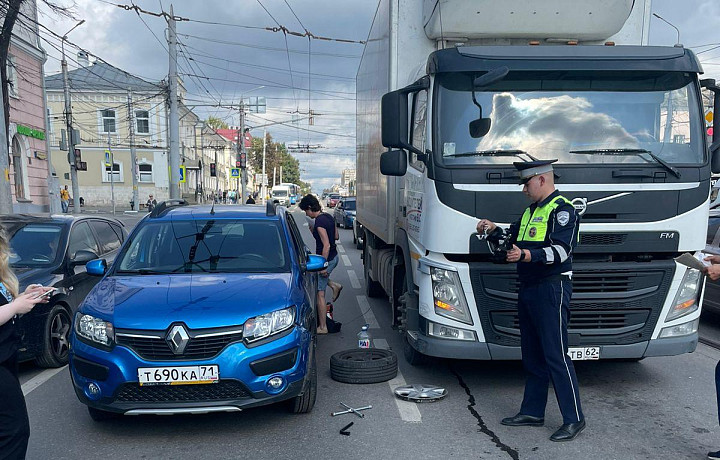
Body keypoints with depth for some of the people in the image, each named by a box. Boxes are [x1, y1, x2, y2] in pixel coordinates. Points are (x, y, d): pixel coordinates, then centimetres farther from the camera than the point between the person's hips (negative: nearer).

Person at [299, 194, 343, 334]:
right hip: (334, 257, 9)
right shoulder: (328, 216, 6)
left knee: (319, 294, -1)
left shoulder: (319, 222, -22)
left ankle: (323, 327, 6)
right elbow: (336, 236, 18)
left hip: (327, 259, -9)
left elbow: (326, 245, -26)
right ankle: (334, 286, 24)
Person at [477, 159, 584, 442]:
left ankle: (574, 418, 4)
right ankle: (532, 412, 24)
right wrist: (495, 230, 13)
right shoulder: (532, 210, 21)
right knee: (532, 354, 14)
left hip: (552, 290, -10)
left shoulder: (561, 210, -10)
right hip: (528, 289, 10)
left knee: (556, 355, -7)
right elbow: (516, 237, 30)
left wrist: (529, 255, -36)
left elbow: (561, 250, -22)